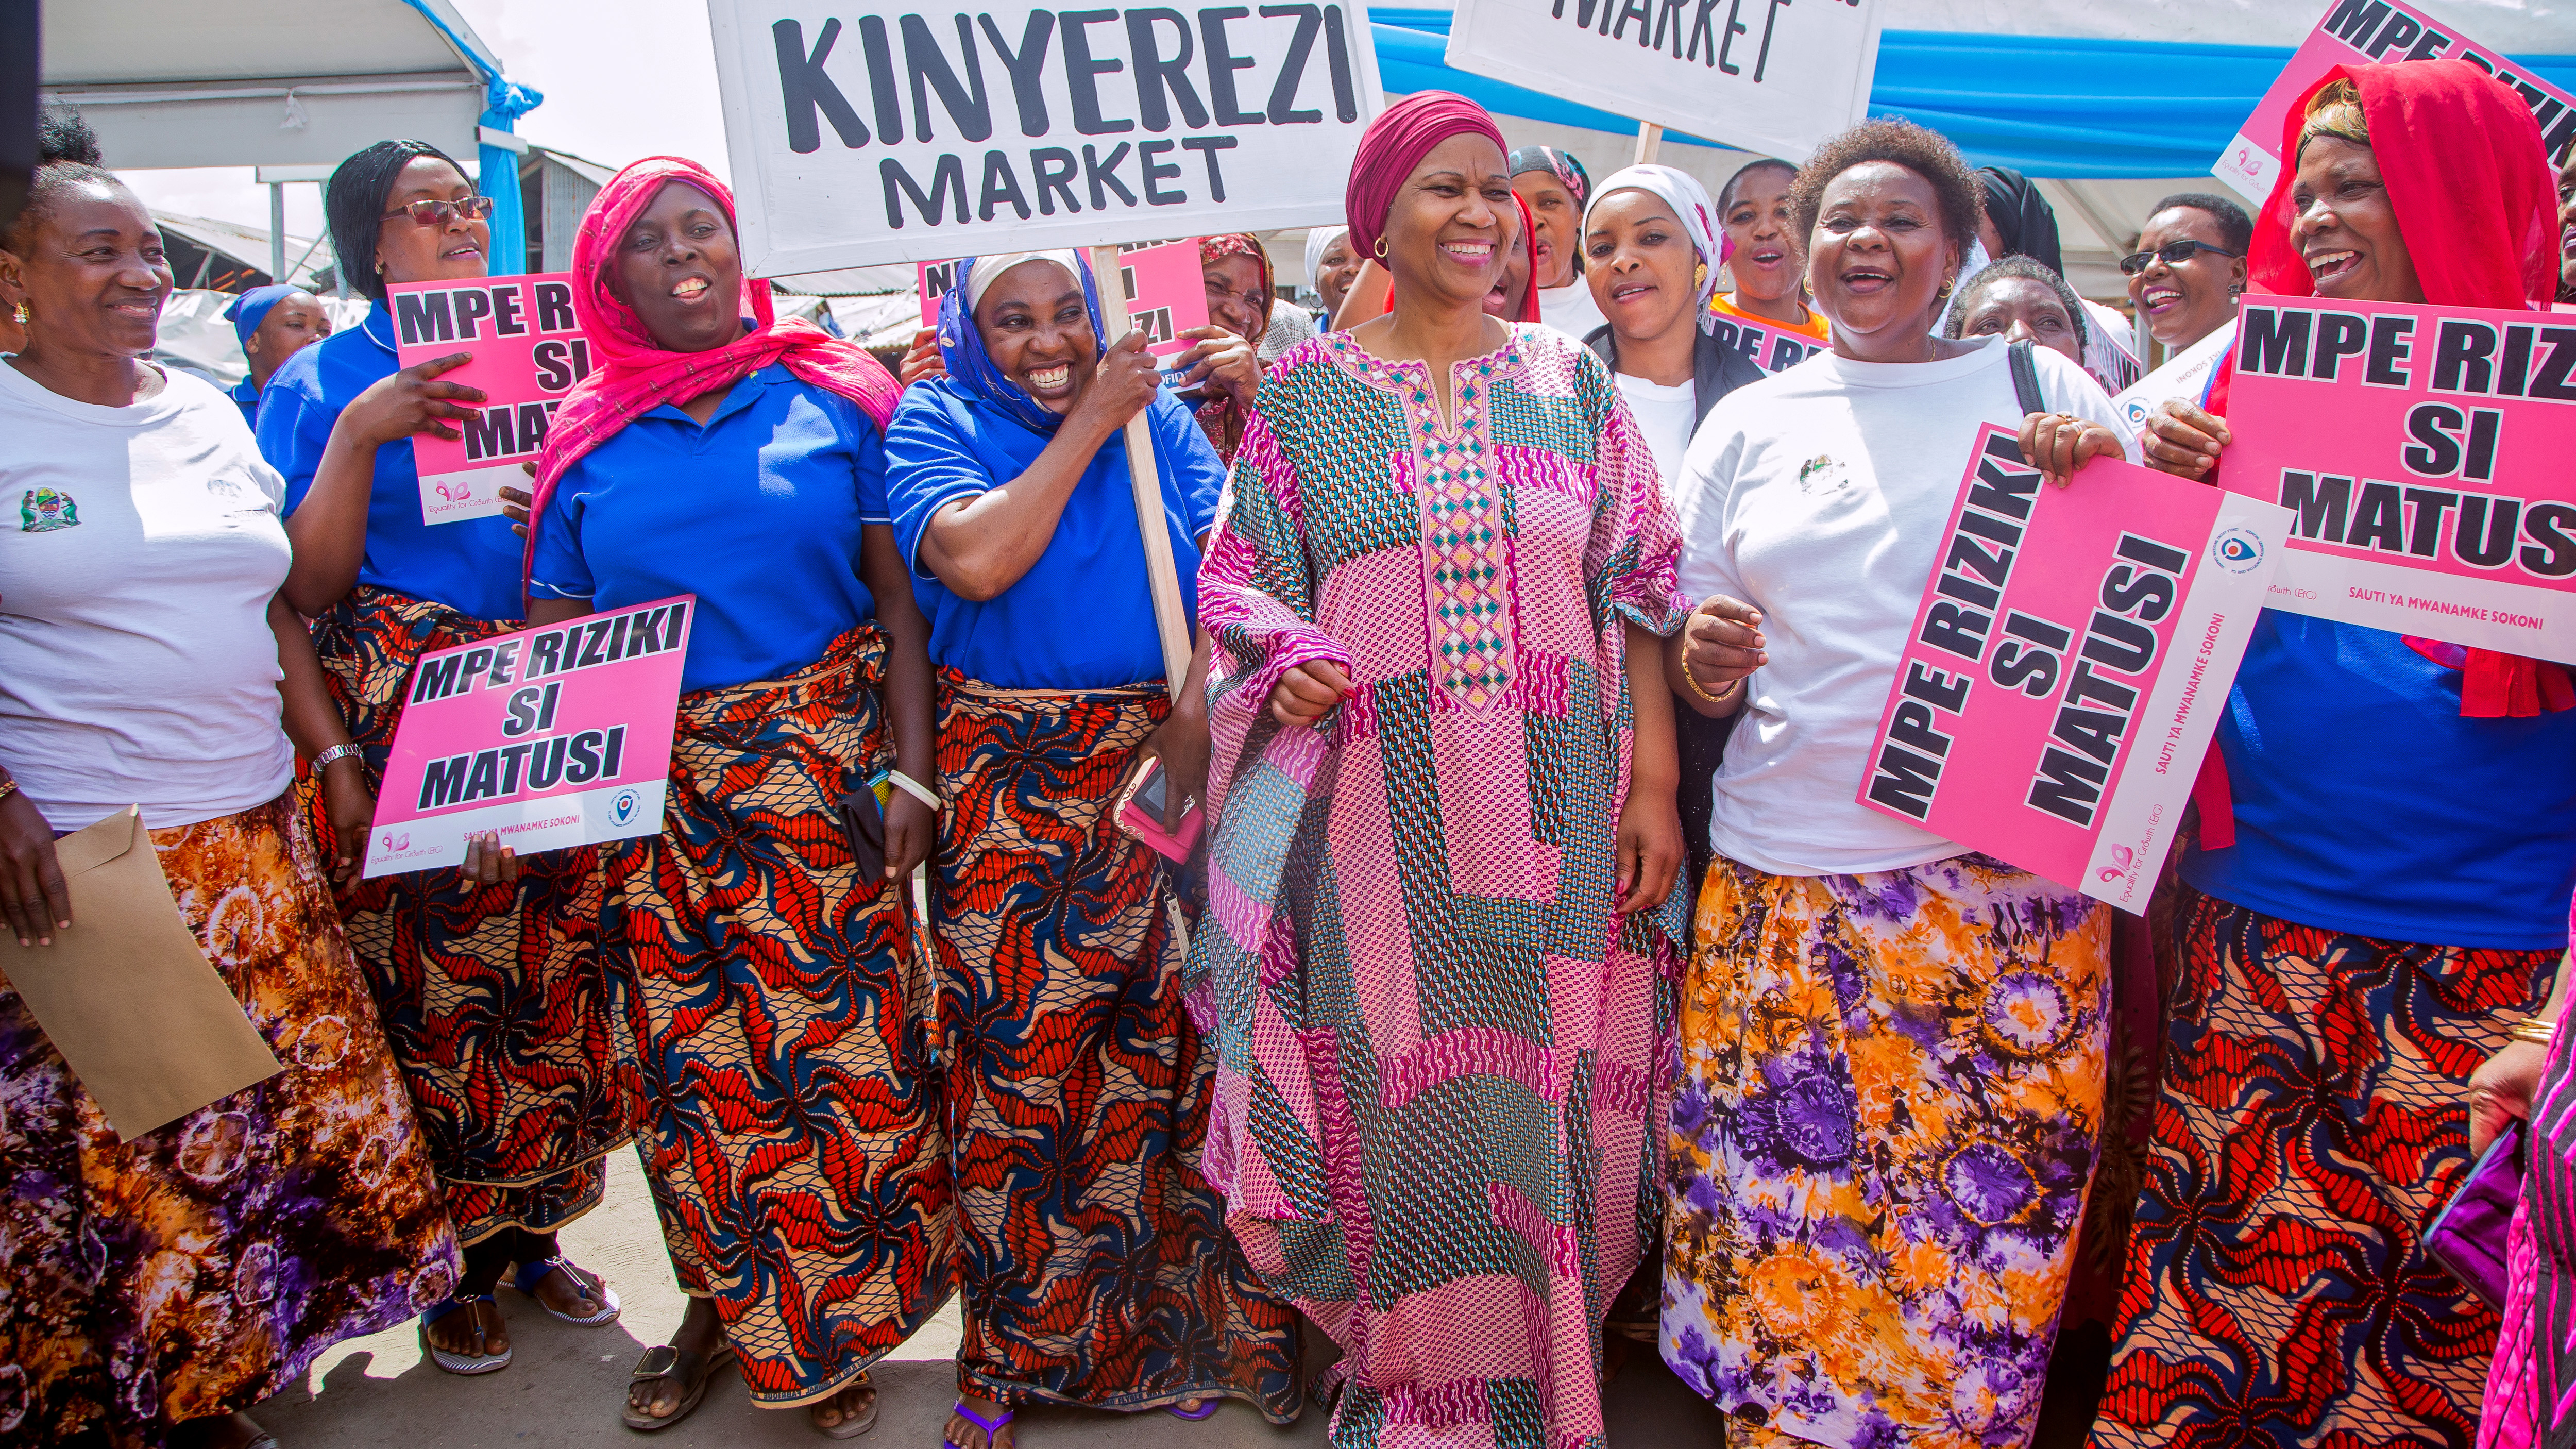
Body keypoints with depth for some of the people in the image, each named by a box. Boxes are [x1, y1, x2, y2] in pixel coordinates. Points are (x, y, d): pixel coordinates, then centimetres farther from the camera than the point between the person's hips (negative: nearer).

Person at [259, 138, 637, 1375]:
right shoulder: (324, 382, 3)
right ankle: (454, 1269, 18)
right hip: (401, 724, -3)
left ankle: (533, 1236, 23)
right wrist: (359, 435, -16)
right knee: (431, 984, -1)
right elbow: (308, 587, -6)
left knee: (554, 970, 5)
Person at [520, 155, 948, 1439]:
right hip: (655, 792, 2)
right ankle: (722, 1304, 31)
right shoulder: (586, 436, 7)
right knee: (690, 1057, 9)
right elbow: (555, 642, 9)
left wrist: (910, 774, -8)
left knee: (846, 1045, 1)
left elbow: (900, 600, 0)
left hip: (825, 771, -2)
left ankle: (839, 1328, 22)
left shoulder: (834, 399, 2)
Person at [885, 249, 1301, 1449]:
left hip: (1166, 774, 2)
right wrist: (1087, 424, -8)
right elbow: (975, 560, -15)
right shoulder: (937, 420, 4)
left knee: (1177, 1042, 3)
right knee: (1018, 1056, 2)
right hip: (1013, 795, -2)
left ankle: (1197, 1320, 22)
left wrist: (1198, 715, -16)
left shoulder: (1157, 412, 10)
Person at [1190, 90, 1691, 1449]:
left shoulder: (1573, 381, 8)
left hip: (1553, 811, 1)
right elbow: (1245, 575, 9)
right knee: (1398, 1087, 5)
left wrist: (1654, 784, -1)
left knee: (1541, 1089, 8)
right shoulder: (1306, 387, 6)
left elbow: (1640, 592, 6)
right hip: (1380, 811, -1)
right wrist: (1286, 656, -13)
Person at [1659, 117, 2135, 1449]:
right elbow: (1687, 662, 13)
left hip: (2001, 878, -1)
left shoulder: (2042, 387, 9)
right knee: (1781, 1220, 3)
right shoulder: (1752, 421, 12)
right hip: (1784, 886, 1)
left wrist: (2113, 482, -9)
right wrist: (1701, 663, -10)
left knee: (1981, 1210, 3)